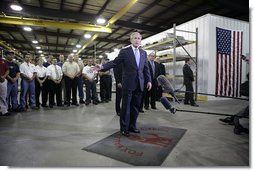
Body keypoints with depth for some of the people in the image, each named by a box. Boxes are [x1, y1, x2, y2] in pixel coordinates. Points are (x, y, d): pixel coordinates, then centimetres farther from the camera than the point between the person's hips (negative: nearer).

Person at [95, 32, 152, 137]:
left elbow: (146, 68, 14)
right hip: (128, 83, -4)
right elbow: (114, 62, -6)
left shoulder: (143, 53, 13)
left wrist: (148, 80, 8)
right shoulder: (124, 51, 0)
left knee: (136, 106, 10)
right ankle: (124, 128, 14)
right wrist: (102, 67, -21)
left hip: (139, 84, 5)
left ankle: (132, 126, 24)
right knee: (126, 106, 2)